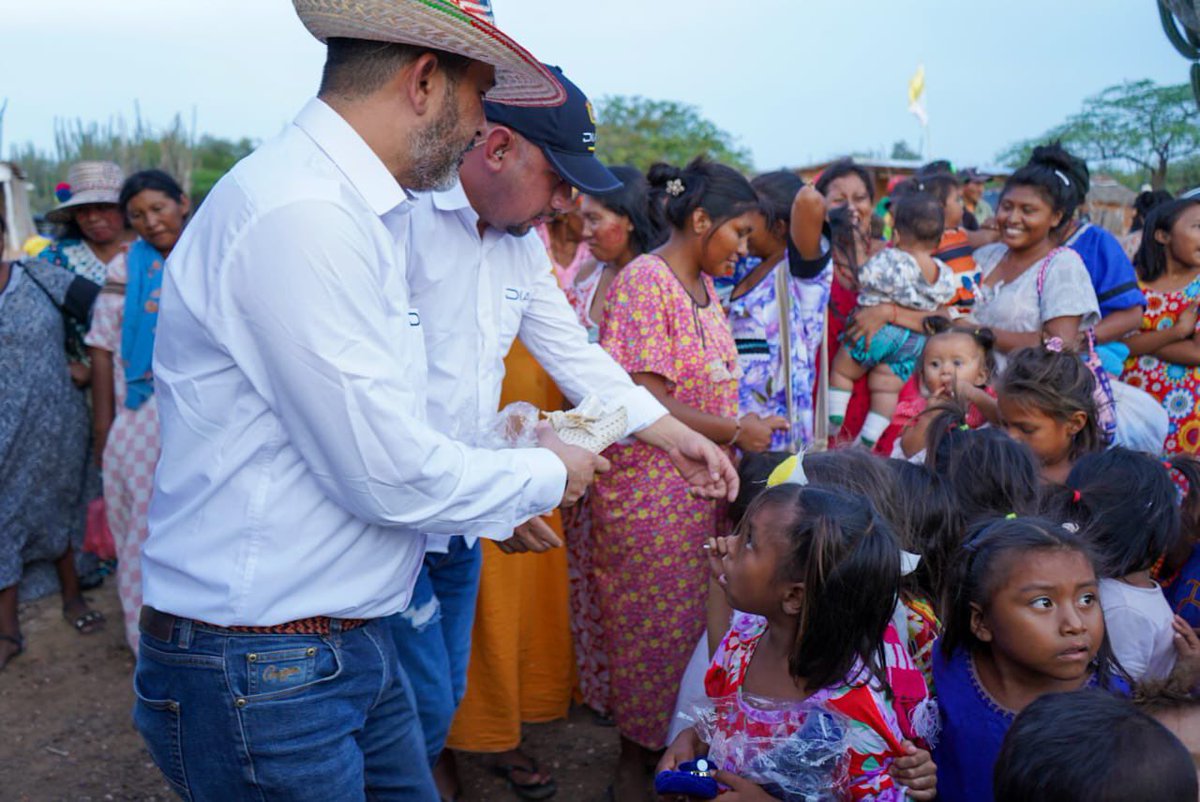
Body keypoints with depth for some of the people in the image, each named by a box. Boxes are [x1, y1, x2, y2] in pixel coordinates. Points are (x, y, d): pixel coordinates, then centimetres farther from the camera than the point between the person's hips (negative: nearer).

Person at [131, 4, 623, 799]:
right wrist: (545, 477, -7)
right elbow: (390, 474, -23)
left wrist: (501, 503, 14)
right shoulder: (301, 217, -23)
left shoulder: (351, 209, 8)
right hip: (265, 671, -8)